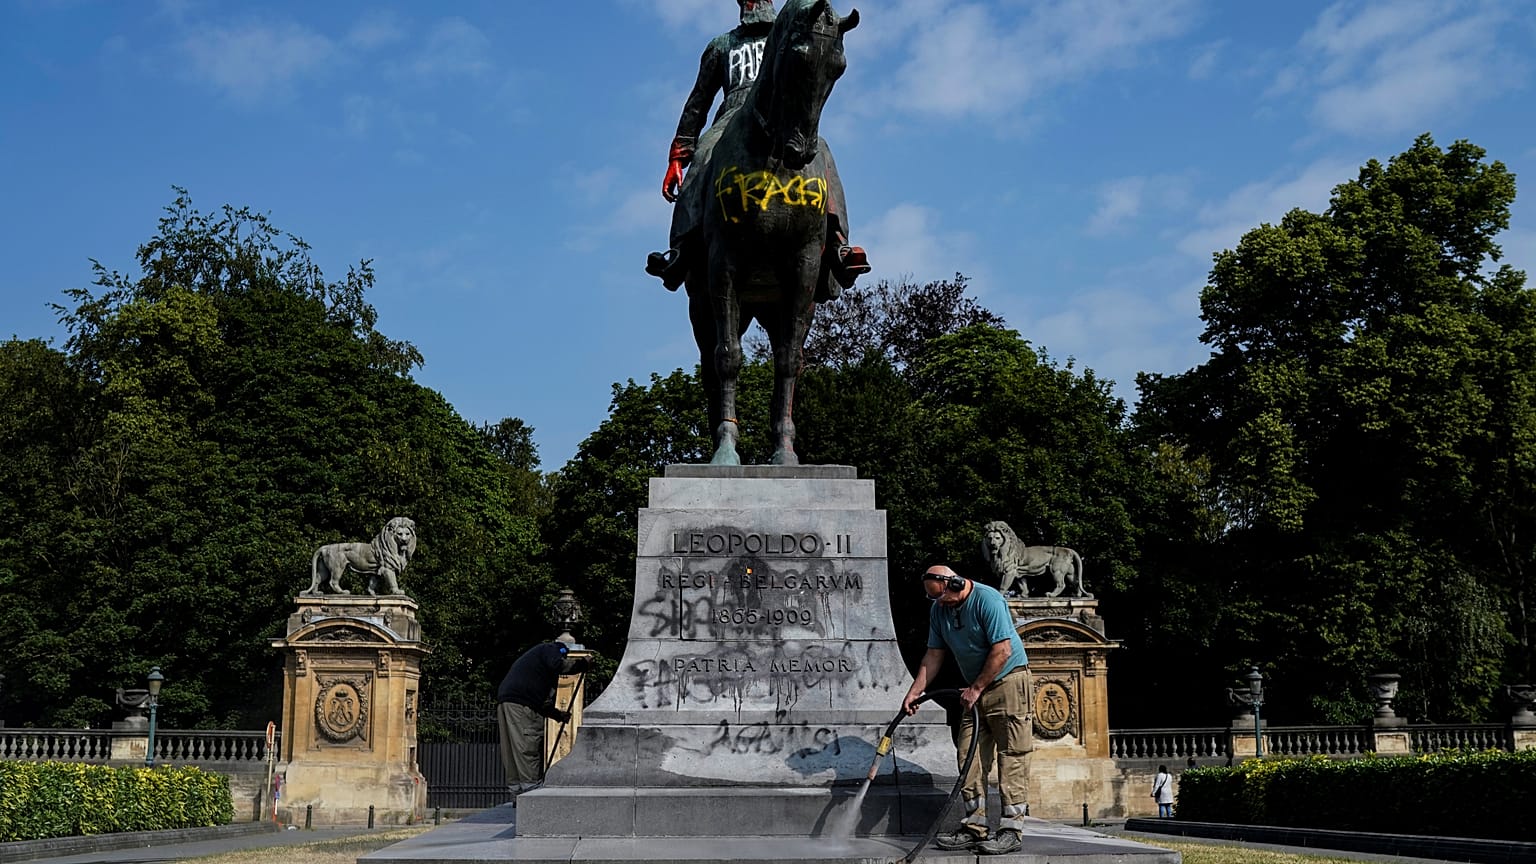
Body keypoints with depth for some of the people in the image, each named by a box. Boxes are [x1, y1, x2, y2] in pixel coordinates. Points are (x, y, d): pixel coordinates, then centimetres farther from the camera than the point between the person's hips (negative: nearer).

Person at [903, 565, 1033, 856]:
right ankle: (974, 828, 8)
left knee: (1010, 756, -8)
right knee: (970, 757, 4)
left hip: (1007, 681, -8)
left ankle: (1012, 830, -7)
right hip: (975, 690, 8)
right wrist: (914, 692, 1)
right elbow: (934, 654, 9)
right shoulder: (939, 609, 4)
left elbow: (1002, 651, -21)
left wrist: (976, 689, -16)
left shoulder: (988, 600, -19)